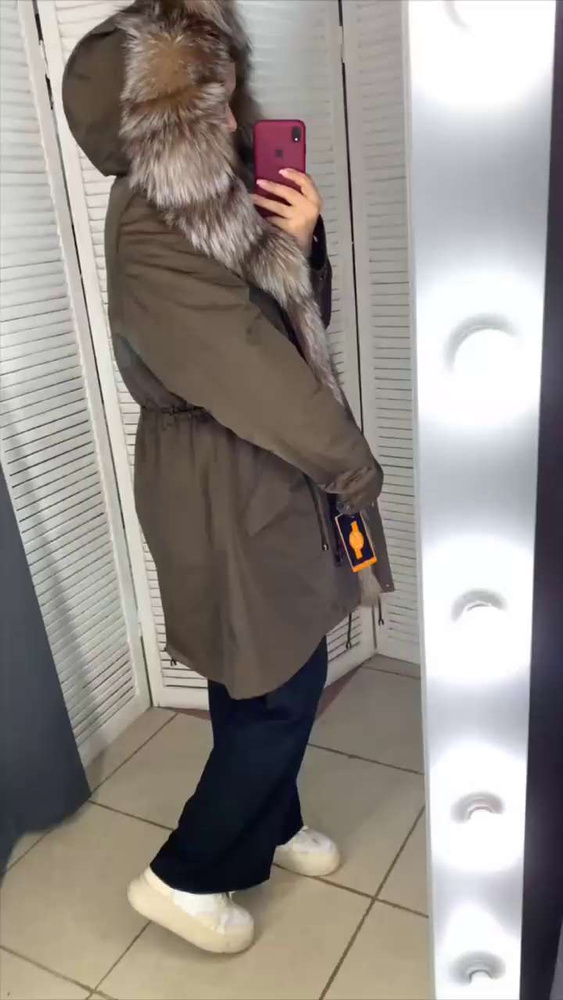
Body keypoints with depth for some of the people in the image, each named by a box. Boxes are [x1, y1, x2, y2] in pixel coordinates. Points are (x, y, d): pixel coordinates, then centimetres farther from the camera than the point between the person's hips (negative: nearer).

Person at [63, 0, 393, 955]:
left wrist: (302, 240, -8)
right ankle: (184, 876, 25)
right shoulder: (153, 248, -23)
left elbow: (301, 321, 11)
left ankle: (270, 825, 45)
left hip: (262, 478, 9)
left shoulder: (211, 205, 8)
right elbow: (265, 384, -22)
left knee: (270, 677, 21)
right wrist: (357, 468, -9)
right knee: (279, 687, 4)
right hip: (227, 499, -9)